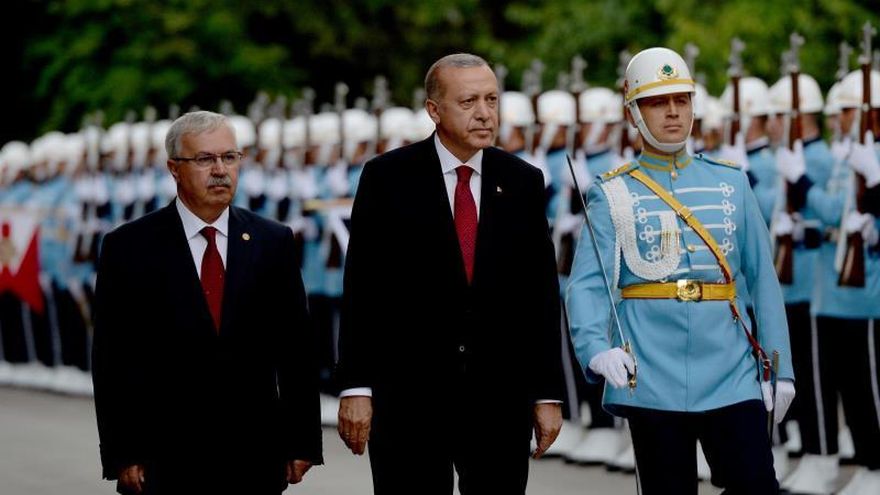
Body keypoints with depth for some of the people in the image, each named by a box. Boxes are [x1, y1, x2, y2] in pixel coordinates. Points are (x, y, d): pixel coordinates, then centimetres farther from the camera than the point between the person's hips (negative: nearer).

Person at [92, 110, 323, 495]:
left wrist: (302, 444, 4)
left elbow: (296, 348, 8)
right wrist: (122, 456, -6)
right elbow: (113, 360, -1)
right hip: (164, 460, -2)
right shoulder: (129, 247, 0)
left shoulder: (272, 242, 8)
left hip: (254, 462, 2)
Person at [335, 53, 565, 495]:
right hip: (407, 396, -2)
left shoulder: (523, 182, 7)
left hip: (501, 397, 2)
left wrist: (547, 393, 5)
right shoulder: (387, 178, 0)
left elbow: (542, 293, 8)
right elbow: (361, 290, -2)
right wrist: (355, 387, -8)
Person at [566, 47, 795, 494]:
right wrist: (597, 349, -27)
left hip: (732, 377, 2)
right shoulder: (613, 195, 2)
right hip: (651, 385, -2)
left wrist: (780, 367, 6)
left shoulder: (732, 184, 10)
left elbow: (762, 280, 11)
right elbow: (587, 285, -9)